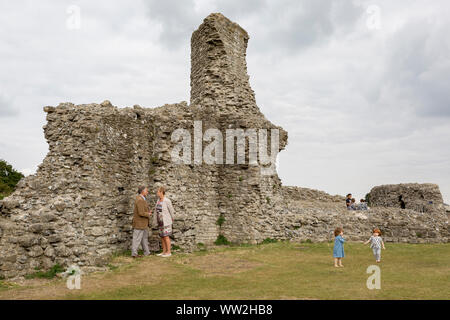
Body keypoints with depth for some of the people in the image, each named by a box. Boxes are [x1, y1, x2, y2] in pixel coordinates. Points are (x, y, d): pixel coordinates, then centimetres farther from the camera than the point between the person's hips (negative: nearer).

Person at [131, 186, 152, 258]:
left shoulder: (141, 199, 12)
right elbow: (141, 213, -27)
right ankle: (134, 254, 6)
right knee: (137, 239, -2)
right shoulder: (140, 200, -21)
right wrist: (148, 214, -10)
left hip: (143, 223, 11)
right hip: (139, 223, -11)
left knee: (145, 237, 15)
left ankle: (146, 252, 23)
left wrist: (148, 212, 5)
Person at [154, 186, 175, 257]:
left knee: (166, 237, -5)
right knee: (162, 237, 9)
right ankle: (164, 252, 16)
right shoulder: (158, 200, 6)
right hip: (160, 221, 8)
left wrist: (172, 220, 6)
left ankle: (168, 252, 3)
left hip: (166, 221, -8)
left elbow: (171, 210, -8)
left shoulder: (167, 201, -18)